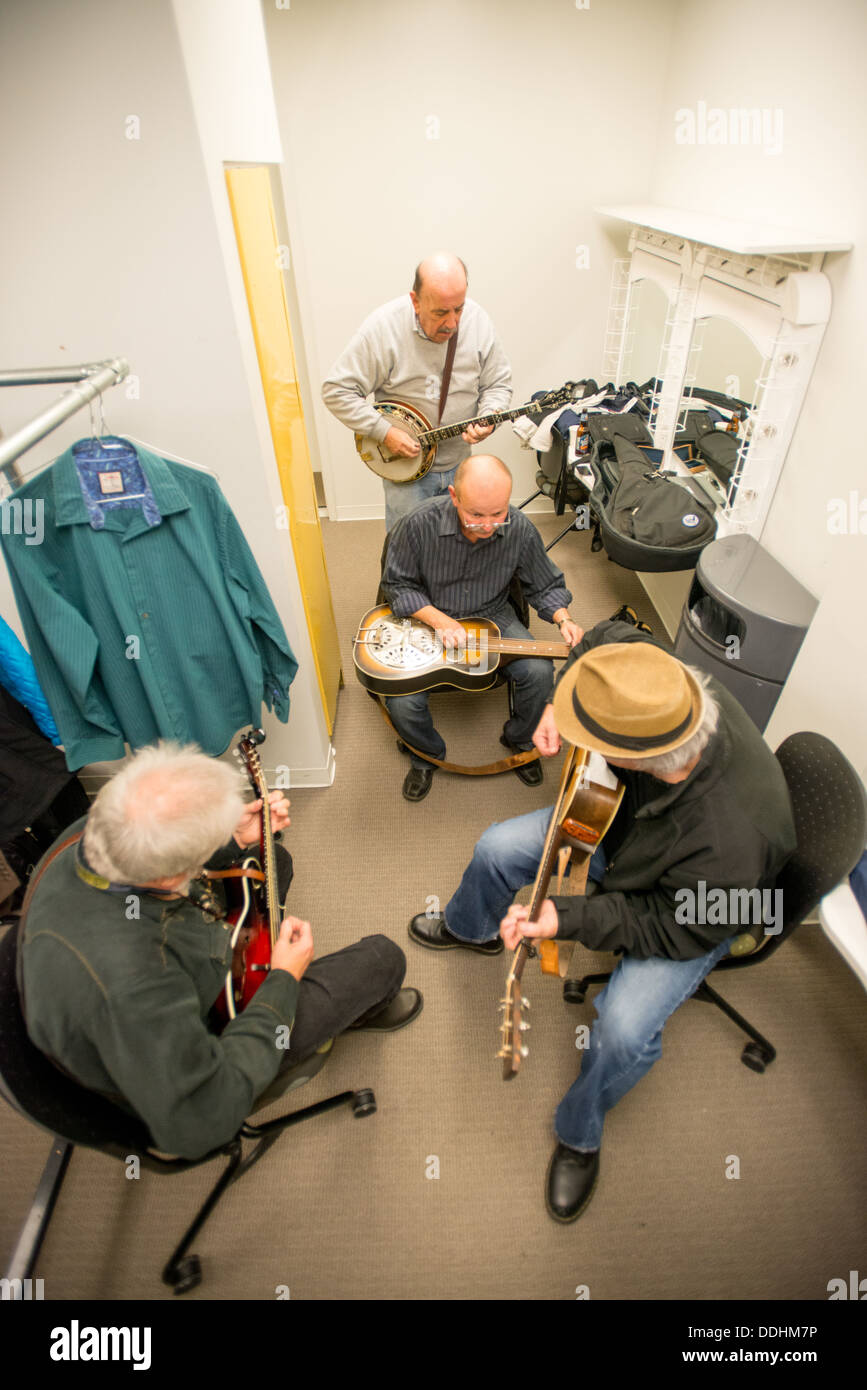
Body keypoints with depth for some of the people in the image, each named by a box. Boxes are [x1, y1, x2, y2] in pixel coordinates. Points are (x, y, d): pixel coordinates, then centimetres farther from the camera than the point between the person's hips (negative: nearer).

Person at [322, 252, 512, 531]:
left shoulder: (477, 320, -8)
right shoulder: (382, 328, -19)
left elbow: (499, 383, 3)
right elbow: (337, 392, -16)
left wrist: (487, 417, -18)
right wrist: (385, 431, -23)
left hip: (459, 464, 4)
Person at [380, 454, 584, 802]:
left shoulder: (520, 529, -14)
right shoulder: (420, 524, -21)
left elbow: (545, 586, 1)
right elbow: (397, 585, -8)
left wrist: (563, 619, -19)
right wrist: (440, 620, -23)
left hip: (494, 617, 2)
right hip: (429, 621, -1)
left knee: (539, 672, -23)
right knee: (402, 703, -22)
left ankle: (520, 739, 11)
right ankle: (428, 754, 15)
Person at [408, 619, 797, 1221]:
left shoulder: (731, 840, -45)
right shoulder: (664, 686, -32)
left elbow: (677, 929, -27)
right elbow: (610, 635, -10)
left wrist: (566, 920, -31)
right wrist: (558, 709, -22)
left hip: (697, 911, -5)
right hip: (622, 819, 6)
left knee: (624, 1030, -23)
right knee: (497, 849, 4)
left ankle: (580, 1136, 15)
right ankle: (468, 929, 42)